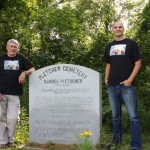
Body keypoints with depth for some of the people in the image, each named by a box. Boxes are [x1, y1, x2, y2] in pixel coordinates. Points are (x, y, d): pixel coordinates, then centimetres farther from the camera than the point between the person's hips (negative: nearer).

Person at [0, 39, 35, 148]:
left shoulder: (21, 58, 8)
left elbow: (32, 69, 10)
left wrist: (24, 73, -12)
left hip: (14, 94, 0)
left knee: (13, 118, -1)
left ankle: (10, 140, 14)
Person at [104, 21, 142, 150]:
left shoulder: (131, 43, 1)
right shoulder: (109, 46, 14)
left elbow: (138, 63, -4)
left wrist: (130, 79, -14)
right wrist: (106, 79, 8)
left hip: (127, 85, -5)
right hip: (112, 86, 5)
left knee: (133, 116, -6)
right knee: (115, 115, 13)